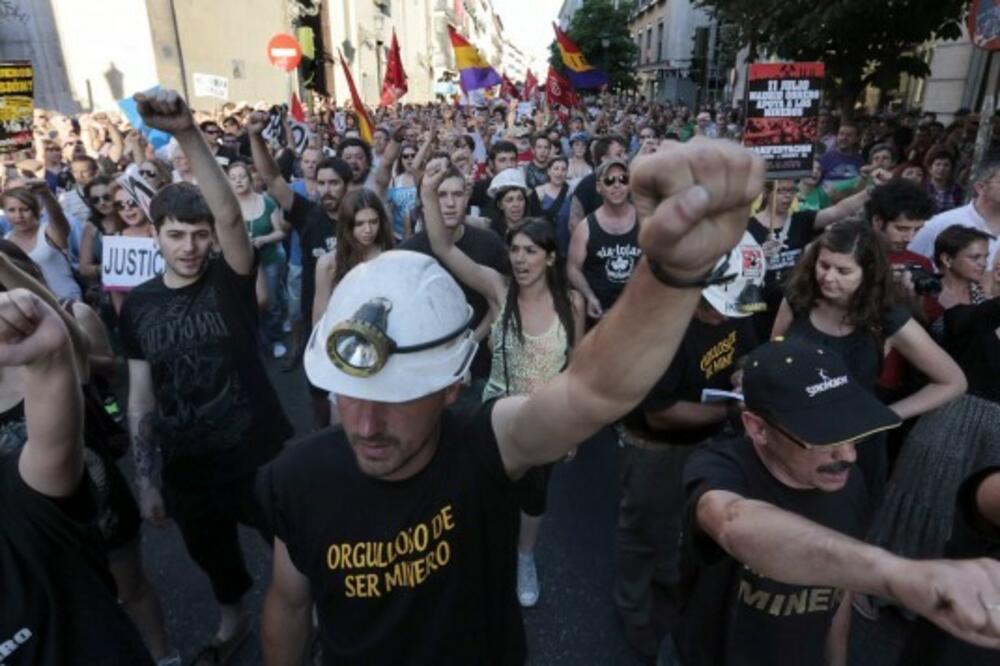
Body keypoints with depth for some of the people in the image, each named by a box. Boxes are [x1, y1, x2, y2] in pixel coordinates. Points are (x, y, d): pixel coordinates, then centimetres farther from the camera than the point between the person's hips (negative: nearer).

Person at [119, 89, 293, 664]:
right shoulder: (138, 304, -1)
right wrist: (146, 477, 4)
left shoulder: (231, 280, -11)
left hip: (259, 452, -4)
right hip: (185, 465, 4)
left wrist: (188, 133, -42)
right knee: (211, 552, 25)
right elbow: (141, 396, 3)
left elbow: (231, 215, -32)